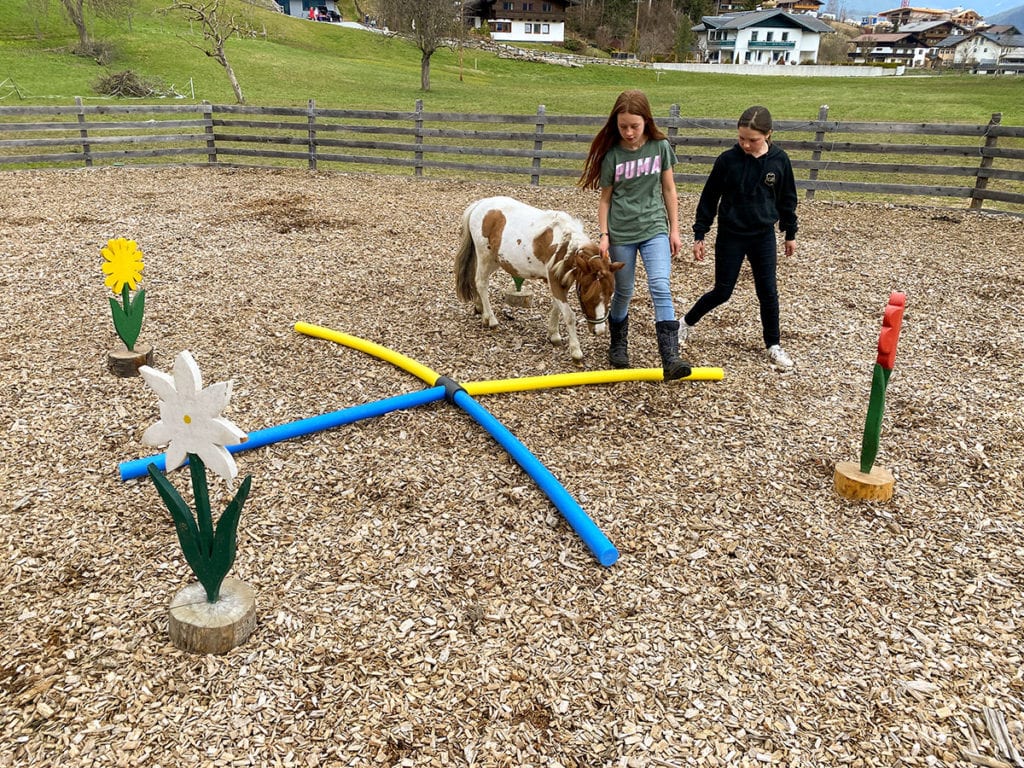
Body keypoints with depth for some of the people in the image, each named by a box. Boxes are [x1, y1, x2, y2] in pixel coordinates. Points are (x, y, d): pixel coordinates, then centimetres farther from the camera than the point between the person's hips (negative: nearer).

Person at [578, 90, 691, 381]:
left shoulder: (660, 146, -2)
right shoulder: (612, 155, -5)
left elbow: (669, 189, 5)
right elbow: (606, 198, 2)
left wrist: (674, 229, 4)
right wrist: (604, 235, -4)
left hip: (654, 229, 0)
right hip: (621, 233, 0)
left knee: (660, 286, -16)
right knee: (623, 292, 10)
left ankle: (670, 359, -21)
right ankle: (618, 346, 33)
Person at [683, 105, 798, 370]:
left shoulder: (779, 160, -6)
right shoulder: (727, 160, -11)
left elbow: (787, 199, 6)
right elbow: (709, 199, -3)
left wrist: (790, 234, 12)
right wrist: (699, 235, -2)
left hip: (764, 237, 2)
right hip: (730, 236, -2)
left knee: (768, 292, 5)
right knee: (722, 291, 3)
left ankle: (773, 346, 18)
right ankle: (687, 322, 27)